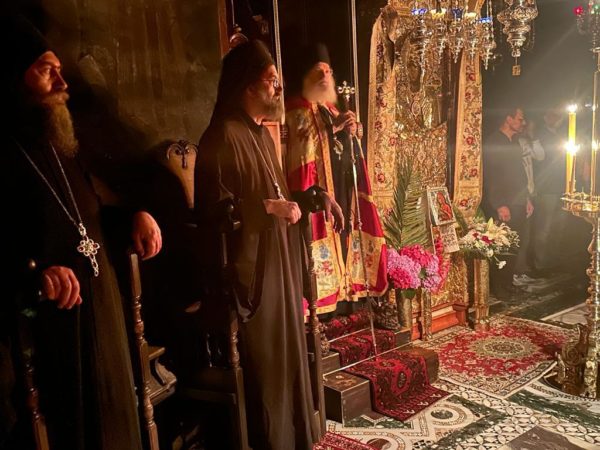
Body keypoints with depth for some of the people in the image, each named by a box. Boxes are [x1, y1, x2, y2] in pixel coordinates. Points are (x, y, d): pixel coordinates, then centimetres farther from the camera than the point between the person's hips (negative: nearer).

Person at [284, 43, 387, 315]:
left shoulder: (330, 107, 20)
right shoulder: (298, 109, -5)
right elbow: (304, 148, -18)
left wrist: (350, 133, 4)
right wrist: (334, 126, -19)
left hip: (343, 187, 8)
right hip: (319, 188, -8)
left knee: (344, 237, 10)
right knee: (321, 235, -10)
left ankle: (344, 284, 21)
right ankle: (318, 301, -5)